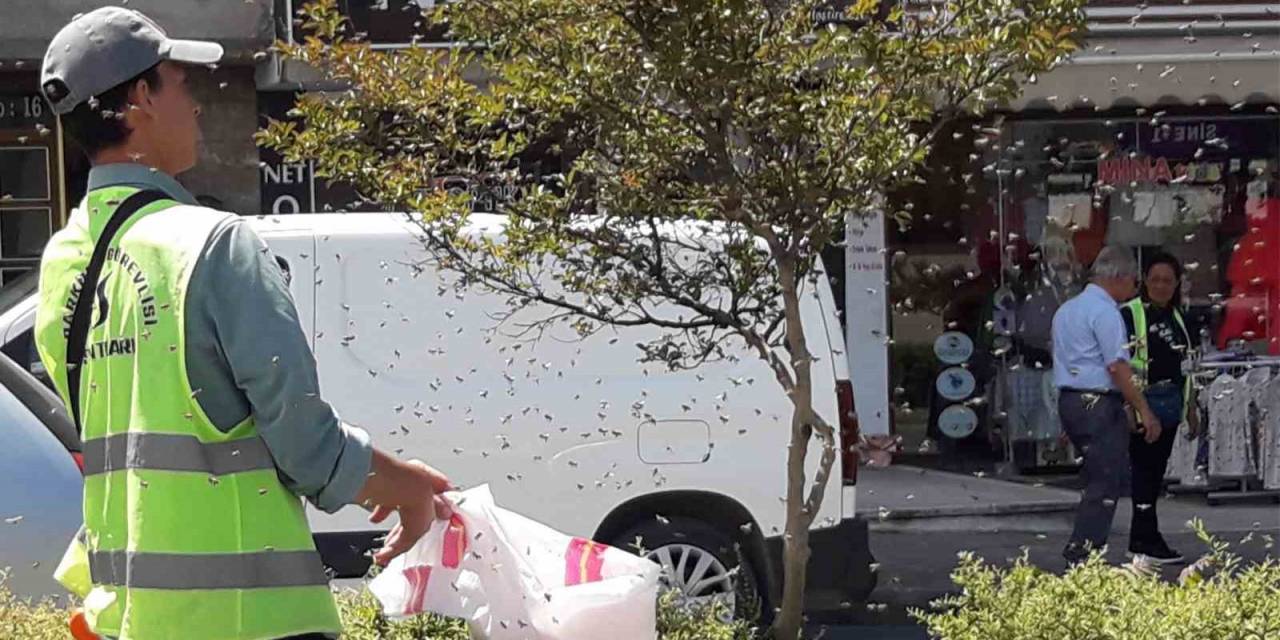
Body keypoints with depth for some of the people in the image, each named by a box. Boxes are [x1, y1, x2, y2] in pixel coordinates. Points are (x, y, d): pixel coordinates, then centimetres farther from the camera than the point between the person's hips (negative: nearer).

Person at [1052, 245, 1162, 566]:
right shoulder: (1105, 311, -12)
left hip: (1068, 400, 9)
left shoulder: (1066, 310, 18)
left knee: (1099, 479, 14)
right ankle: (1081, 555, -8)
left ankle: (1089, 551, 11)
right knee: (1105, 483, -5)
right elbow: (1117, 367, -18)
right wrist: (1145, 411, -17)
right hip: (1099, 404, -9)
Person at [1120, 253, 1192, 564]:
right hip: (1143, 402, -7)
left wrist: (1190, 408, 23)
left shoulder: (1176, 317, 15)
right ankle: (1149, 538, -6)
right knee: (1144, 468, -8)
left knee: (1157, 469, 10)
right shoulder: (1129, 314, -8)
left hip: (1170, 405, 8)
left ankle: (1140, 537, 16)